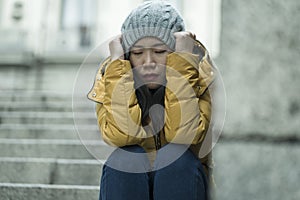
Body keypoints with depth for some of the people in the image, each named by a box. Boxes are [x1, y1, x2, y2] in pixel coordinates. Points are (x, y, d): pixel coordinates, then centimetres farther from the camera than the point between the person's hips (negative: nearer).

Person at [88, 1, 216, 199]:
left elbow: (183, 134, -30)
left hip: (183, 178, 0)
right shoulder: (112, 75, -10)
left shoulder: (197, 78, -12)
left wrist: (182, 61, -27)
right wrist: (117, 62, -25)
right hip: (127, 182, 1)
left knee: (177, 155, -29)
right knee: (125, 157, -28)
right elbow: (120, 135, -27)